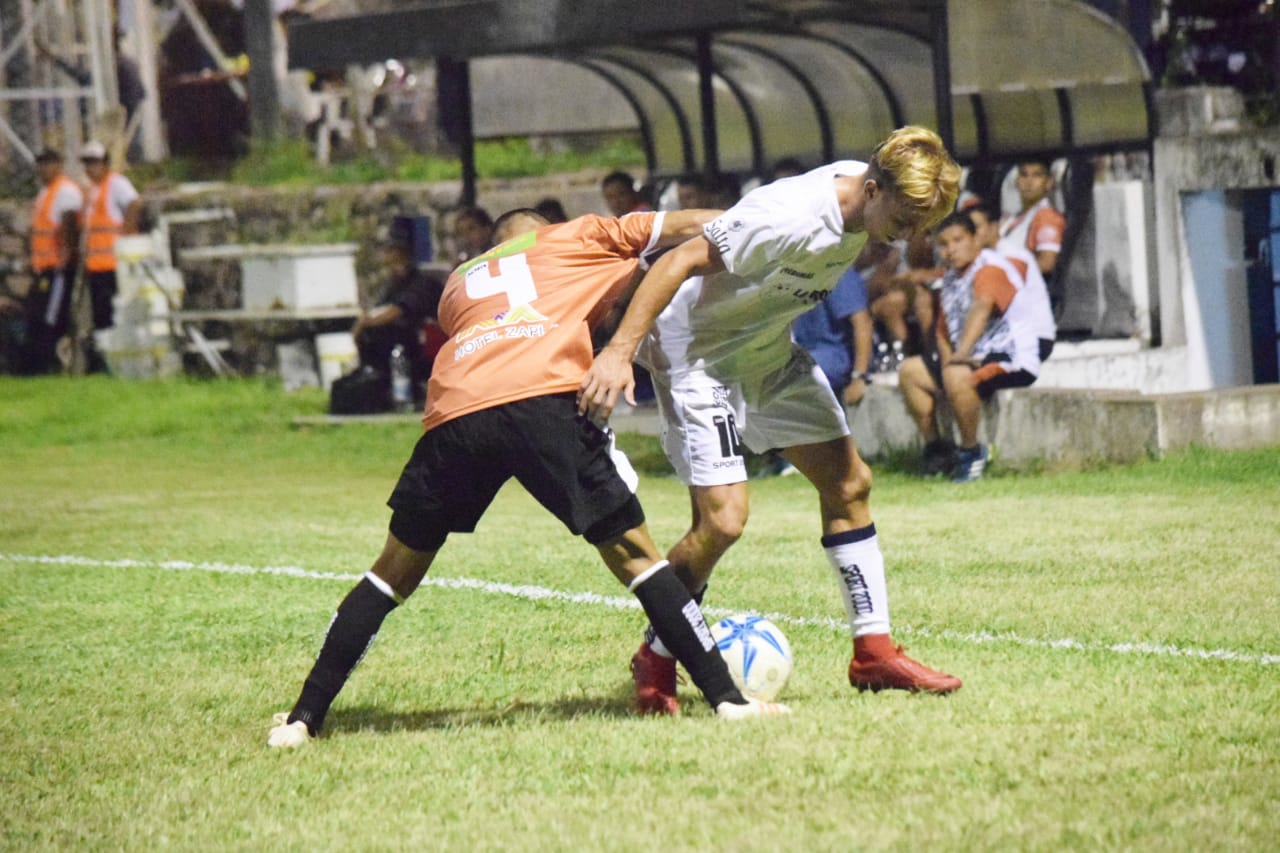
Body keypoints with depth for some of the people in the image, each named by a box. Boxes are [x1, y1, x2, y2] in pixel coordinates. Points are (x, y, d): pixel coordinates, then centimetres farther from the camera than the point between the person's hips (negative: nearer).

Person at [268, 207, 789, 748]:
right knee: (632, 552, 8)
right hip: (542, 400, -3)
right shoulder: (576, 237, 30)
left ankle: (303, 718, 12)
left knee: (395, 571, 16)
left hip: (454, 412, 3)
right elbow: (683, 226, 31)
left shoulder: (458, 284, 37)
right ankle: (725, 696, 5)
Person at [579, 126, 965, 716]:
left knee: (849, 483, 7)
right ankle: (654, 664, 4)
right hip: (701, 353, -9)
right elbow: (680, 262, -32)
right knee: (723, 519, -17)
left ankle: (874, 653, 15)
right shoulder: (792, 218, -34)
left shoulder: (868, 199, -8)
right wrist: (619, 352, -36)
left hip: (770, 351, 9)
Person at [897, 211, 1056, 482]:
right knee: (910, 371, 6)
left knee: (957, 375, -36)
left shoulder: (991, 268, -14)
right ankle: (934, 447, 7)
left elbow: (982, 307, -33)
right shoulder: (950, 279, 14)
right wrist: (947, 357, -4)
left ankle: (971, 452, -21)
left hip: (1014, 357, -10)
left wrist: (961, 354, -46)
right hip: (974, 358, 10)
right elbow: (943, 331, 19)